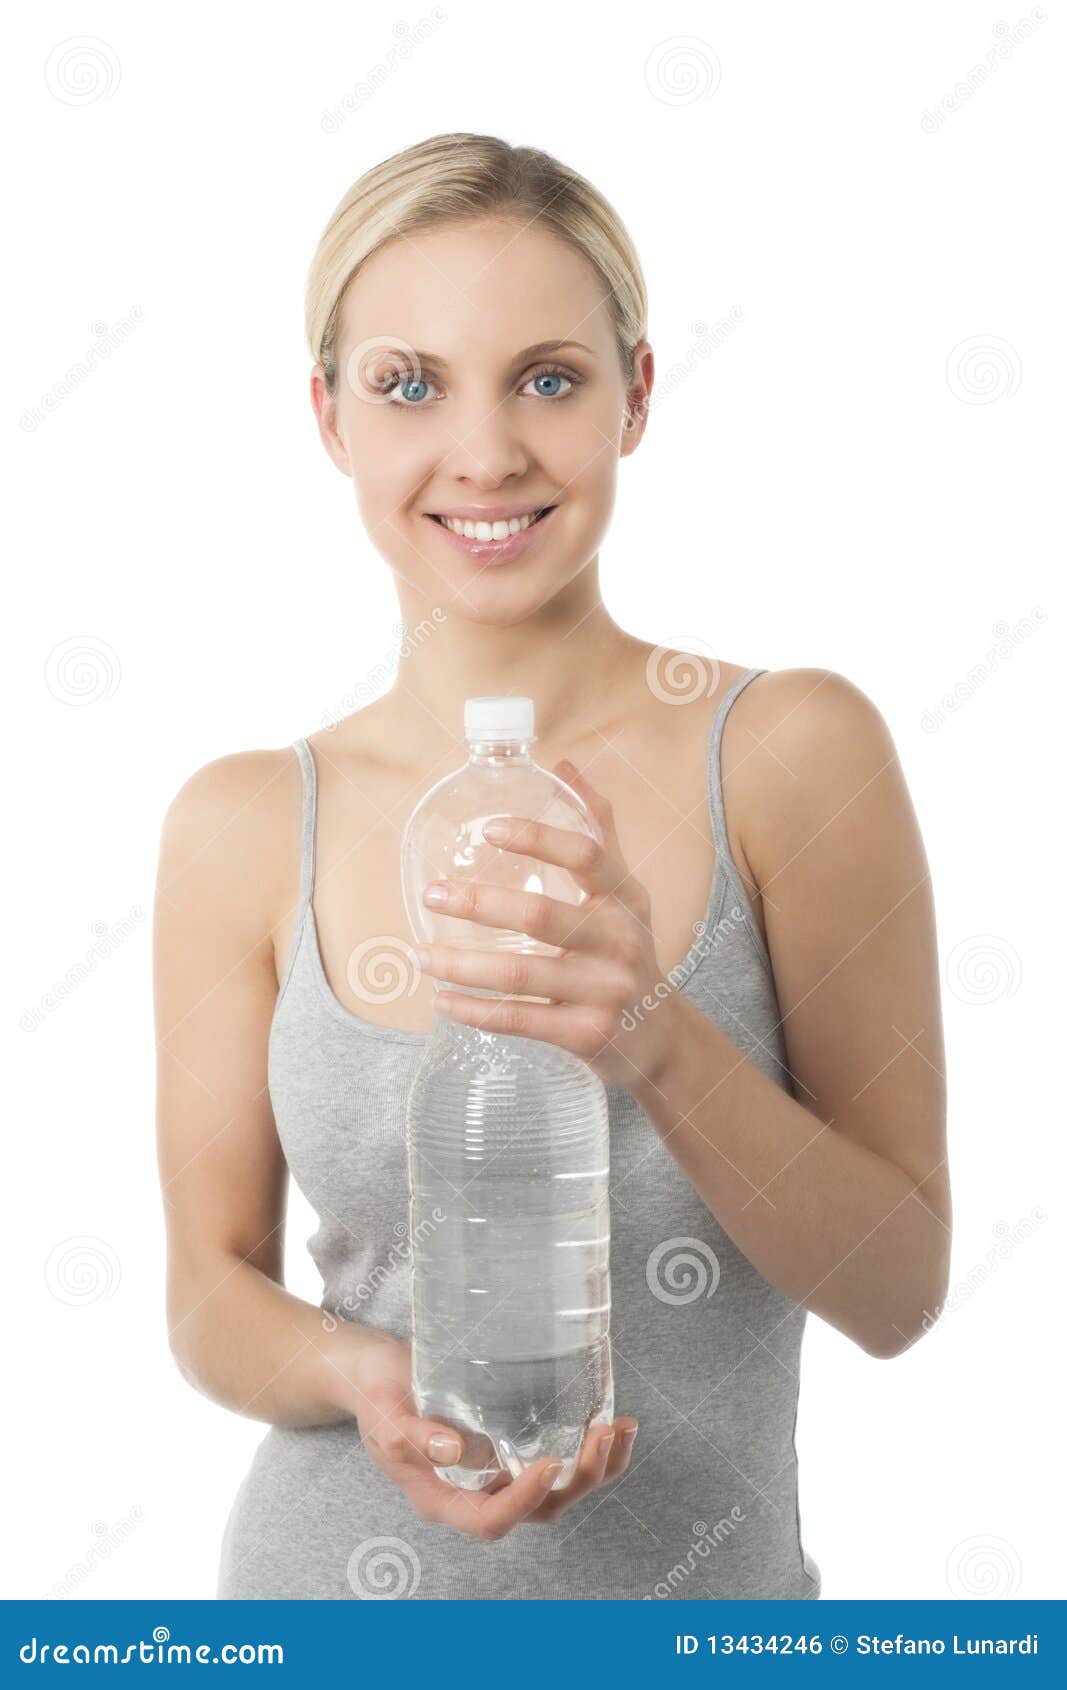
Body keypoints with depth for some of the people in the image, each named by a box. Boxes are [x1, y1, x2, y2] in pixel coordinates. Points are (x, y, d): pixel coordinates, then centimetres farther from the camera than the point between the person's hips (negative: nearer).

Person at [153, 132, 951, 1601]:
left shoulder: (793, 751, -13)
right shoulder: (243, 829, -8)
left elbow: (898, 1291, -12)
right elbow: (214, 1289, -1)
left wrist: (659, 1043, -28)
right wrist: (369, 1378, -21)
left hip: (711, 1592, -1)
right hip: (336, 1584, 1)